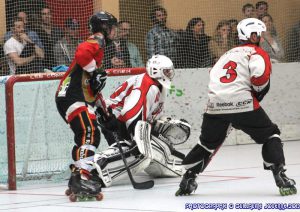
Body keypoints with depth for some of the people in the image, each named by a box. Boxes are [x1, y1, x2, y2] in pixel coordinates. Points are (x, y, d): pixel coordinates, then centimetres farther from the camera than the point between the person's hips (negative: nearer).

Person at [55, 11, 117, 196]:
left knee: (91, 136, 14)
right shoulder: (96, 42, -7)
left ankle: (78, 180, 19)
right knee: (89, 132, -23)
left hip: (81, 98, 11)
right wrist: (95, 72, -20)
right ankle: (81, 176, -32)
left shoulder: (98, 44, 26)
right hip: (71, 96, -11)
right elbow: (82, 54, -31)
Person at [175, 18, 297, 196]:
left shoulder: (228, 54, 28)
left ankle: (187, 179, 19)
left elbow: (214, 76, 29)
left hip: (215, 104, 6)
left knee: (208, 143, 23)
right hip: (243, 104, -6)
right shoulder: (257, 53, 6)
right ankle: (280, 177, -4)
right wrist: (260, 92, 6)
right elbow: (260, 76, -14)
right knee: (270, 135, 8)